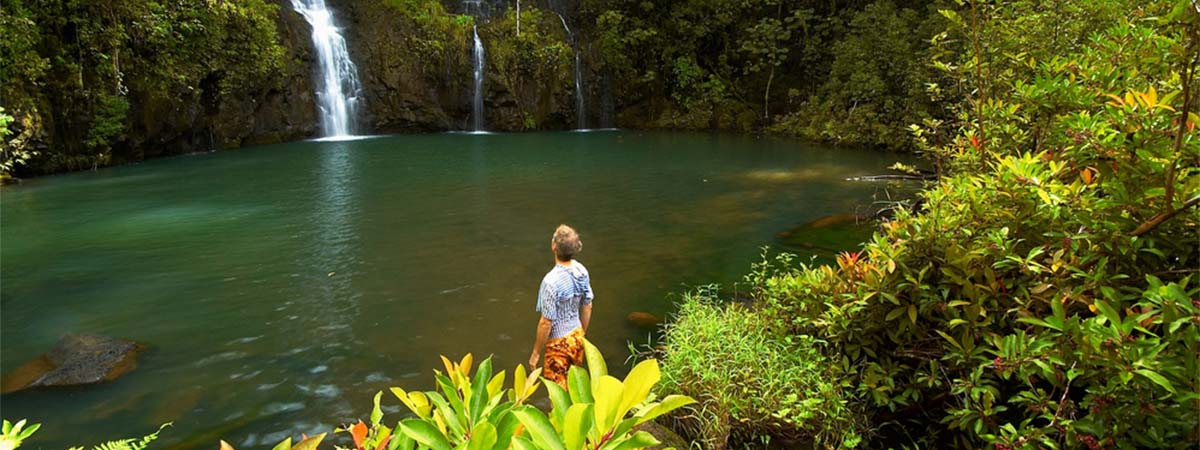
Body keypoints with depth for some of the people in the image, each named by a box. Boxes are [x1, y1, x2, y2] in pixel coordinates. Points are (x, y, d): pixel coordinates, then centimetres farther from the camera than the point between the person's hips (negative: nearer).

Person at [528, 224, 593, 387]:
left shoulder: (551, 281, -29)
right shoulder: (581, 270, -8)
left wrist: (536, 353, -9)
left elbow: (546, 323, -22)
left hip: (559, 343, -6)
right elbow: (587, 307, 4)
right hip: (577, 337, 6)